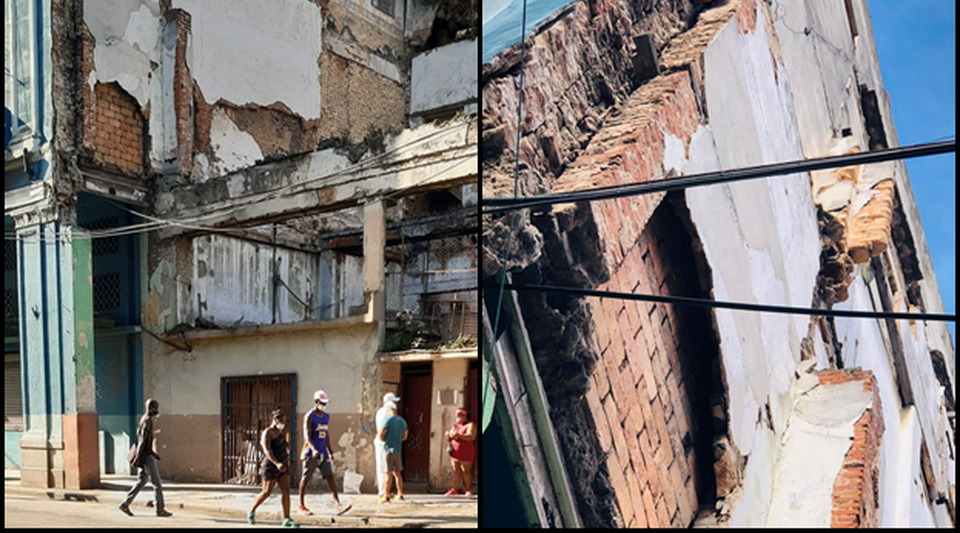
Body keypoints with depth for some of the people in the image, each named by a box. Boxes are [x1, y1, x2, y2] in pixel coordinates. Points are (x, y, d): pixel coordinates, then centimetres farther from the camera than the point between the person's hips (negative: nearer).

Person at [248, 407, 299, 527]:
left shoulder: (279, 432, 13)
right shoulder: (267, 433, -15)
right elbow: (267, 451, -28)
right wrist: (277, 463, -40)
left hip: (282, 466, 7)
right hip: (271, 467, -7)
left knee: (286, 491, -3)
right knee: (267, 492, 2)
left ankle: (287, 519, -5)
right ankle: (251, 512, 25)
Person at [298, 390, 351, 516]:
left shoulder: (326, 417, 12)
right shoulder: (309, 417, -10)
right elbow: (307, 436, -21)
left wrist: (330, 451, 19)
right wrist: (314, 450, -36)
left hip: (323, 453, 6)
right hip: (311, 454, -6)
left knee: (330, 477, -5)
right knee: (305, 479, 5)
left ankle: (338, 505, -12)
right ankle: (301, 506, 19)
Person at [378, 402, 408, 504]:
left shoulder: (387, 420, -10)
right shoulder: (402, 421, 11)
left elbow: (380, 435, -15)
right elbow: (404, 437, 18)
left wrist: (383, 439, 5)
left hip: (388, 449, -6)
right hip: (397, 450, 6)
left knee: (388, 473, -7)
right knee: (397, 473, 14)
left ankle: (386, 496, -8)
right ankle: (400, 494, 18)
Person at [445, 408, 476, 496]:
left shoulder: (470, 425, -2)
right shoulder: (455, 426, 20)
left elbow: (471, 436, -19)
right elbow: (449, 439, 20)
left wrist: (458, 435, -25)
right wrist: (448, 435, -4)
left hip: (465, 453, -6)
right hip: (455, 452, 6)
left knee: (465, 471, -3)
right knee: (456, 471, 2)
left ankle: (468, 490, 6)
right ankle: (454, 489, 1)